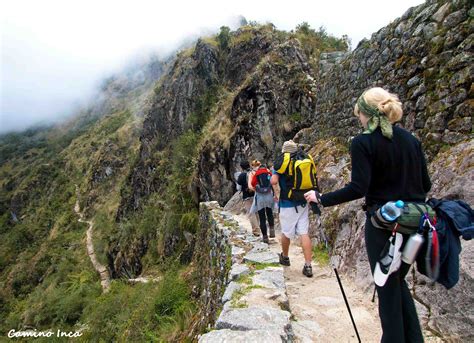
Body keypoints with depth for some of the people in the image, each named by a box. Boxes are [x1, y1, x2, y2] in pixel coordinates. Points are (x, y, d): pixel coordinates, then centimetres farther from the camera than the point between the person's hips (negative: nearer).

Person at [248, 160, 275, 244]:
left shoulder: (252, 173, 2)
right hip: (269, 195, 2)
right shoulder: (268, 171, 7)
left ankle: (265, 237, 14)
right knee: (269, 213, 23)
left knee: (262, 218, 8)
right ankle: (272, 228, 2)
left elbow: (250, 186, -11)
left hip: (259, 196, -2)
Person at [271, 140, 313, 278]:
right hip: (303, 203, 4)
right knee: (304, 233, 3)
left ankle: (285, 257, 35)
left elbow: (274, 181, -18)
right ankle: (308, 266, 1)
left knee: (286, 233, 14)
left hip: (288, 204, -3)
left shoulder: (281, 162, -8)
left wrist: (273, 172, 2)